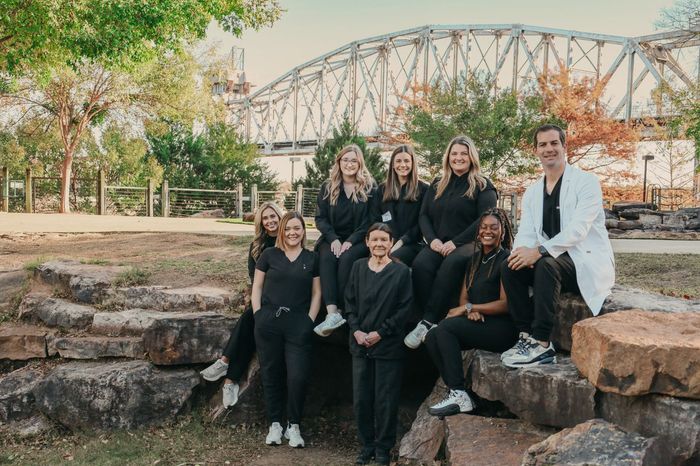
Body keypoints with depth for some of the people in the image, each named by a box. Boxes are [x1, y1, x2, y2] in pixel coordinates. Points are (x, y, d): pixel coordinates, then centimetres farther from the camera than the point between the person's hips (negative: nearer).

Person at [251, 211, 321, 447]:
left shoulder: (312, 259, 6)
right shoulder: (269, 255, 4)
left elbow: (316, 293, 9)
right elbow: (257, 287, 6)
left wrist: (310, 320, -1)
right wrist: (259, 315, -3)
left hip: (298, 325, 0)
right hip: (268, 323, 0)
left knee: (298, 377, -4)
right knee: (271, 375, 7)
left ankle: (294, 425, 13)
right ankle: (274, 424, 20)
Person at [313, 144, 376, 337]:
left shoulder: (369, 188, 2)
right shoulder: (328, 188, 11)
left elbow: (369, 221, -4)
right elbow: (320, 218, 6)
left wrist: (350, 241, -16)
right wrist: (333, 239, -11)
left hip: (358, 240, -2)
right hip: (333, 238, 2)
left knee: (346, 259, -33)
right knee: (326, 258, -30)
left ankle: (341, 310, -31)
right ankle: (332, 312, -44)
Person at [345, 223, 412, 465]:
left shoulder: (401, 271, -3)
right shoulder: (358, 267, 7)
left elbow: (404, 308, -5)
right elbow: (350, 302, 7)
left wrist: (380, 333, -11)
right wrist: (356, 331, -7)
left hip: (388, 345, -3)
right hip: (360, 343, 3)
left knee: (386, 399, 3)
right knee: (361, 398, 7)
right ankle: (367, 444, 22)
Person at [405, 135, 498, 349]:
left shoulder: (482, 186, 7)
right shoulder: (437, 186, 22)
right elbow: (424, 215, 16)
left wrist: (456, 242, -15)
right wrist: (433, 239, -5)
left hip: (468, 244, -4)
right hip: (438, 244, 4)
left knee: (451, 264, -38)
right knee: (420, 264, -30)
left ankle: (428, 323, -36)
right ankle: (432, 321, -32)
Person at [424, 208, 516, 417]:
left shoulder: (506, 259, -6)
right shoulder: (475, 259, 17)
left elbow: (505, 304, -13)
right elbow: (464, 296, 15)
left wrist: (470, 307, -11)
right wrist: (471, 311, -8)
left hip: (502, 328, -7)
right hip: (478, 324, 7)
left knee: (445, 327, -26)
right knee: (431, 338, -14)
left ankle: (459, 396, -24)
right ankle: (456, 392, -15)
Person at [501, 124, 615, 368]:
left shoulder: (586, 182, -7)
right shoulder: (532, 192, 12)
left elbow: (578, 228, -20)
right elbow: (525, 233, 2)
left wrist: (539, 251, -29)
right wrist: (521, 253, -23)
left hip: (588, 264, -6)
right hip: (551, 262, 6)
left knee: (547, 264, -34)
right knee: (509, 267, -18)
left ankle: (541, 344, -30)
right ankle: (526, 336, -13)